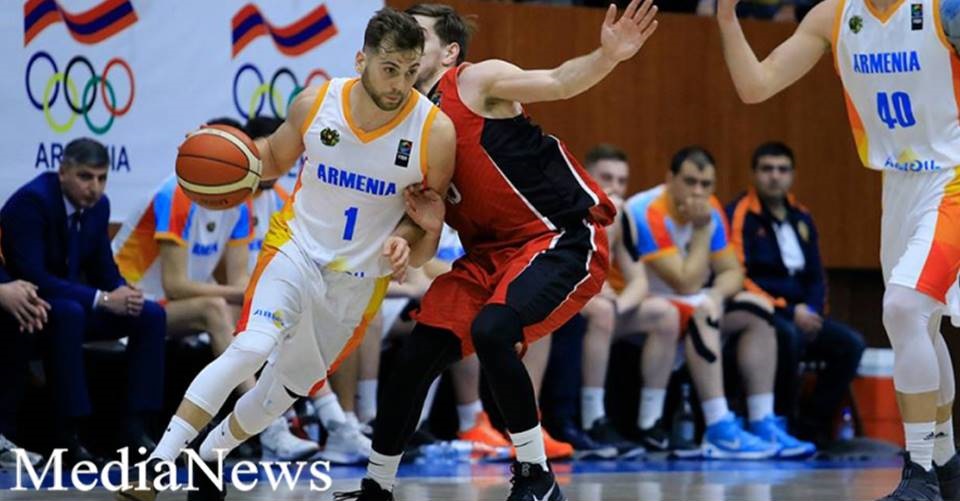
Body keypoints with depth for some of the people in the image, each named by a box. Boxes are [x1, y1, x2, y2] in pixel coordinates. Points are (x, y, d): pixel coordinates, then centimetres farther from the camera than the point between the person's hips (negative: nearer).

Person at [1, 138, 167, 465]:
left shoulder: (98, 205, 1)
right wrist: (101, 299, -31)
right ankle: (67, 435, -34)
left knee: (151, 314, -10)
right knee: (68, 312, -39)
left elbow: (103, 268, 9)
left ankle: (135, 427, -12)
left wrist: (123, 291, -17)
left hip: (73, 304, 8)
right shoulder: (32, 201, -23)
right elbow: (31, 277, -31)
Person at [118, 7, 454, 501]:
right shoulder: (316, 103, -13)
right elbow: (275, 157, 8)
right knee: (252, 347, -27)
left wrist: (408, 243, -24)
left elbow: (431, 214, -2)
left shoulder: (436, 131, -16)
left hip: (360, 279, 2)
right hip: (296, 249, -2)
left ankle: (208, 456, 39)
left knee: (291, 386, 13)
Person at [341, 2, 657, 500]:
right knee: (416, 356, 1)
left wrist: (608, 56, -40)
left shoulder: (476, 82, -10)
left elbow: (558, 82, -22)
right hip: (489, 253, 8)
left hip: (564, 239, -8)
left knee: (491, 330, -29)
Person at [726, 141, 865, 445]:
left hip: (798, 314, 7)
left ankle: (812, 424, -12)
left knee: (851, 344, -13)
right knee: (790, 336, -37)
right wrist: (788, 312, -19)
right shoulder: (740, 215, -7)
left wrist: (812, 311, -2)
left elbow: (816, 276, 21)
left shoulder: (801, 218, 15)